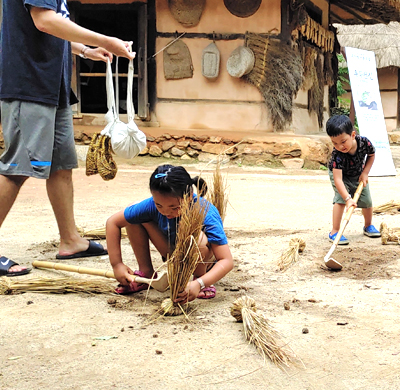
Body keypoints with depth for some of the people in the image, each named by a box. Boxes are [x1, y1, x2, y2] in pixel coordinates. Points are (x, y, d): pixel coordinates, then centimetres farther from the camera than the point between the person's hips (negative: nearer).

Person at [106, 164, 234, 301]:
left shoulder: (206, 214, -34)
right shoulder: (153, 206, -24)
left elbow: (227, 261, -37)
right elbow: (113, 222, -12)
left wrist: (199, 284, -51)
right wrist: (117, 264, -17)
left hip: (202, 261, -4)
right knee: (133, 213, -13)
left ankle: (199, 278, -9)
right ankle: (146, 273, 1)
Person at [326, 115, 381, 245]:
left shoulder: (364, 142, -32)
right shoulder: (337, 155, -41)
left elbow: (371, 155, -7)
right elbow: (337, 179, -45)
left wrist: (365, 173, -15)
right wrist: (348, 199, -54)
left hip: (358, 175, 4)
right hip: (342, 175, -4)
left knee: (367, 201, 6)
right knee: (340, 198, -24)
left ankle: (368, 226, 34)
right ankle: (334, 231, -18)